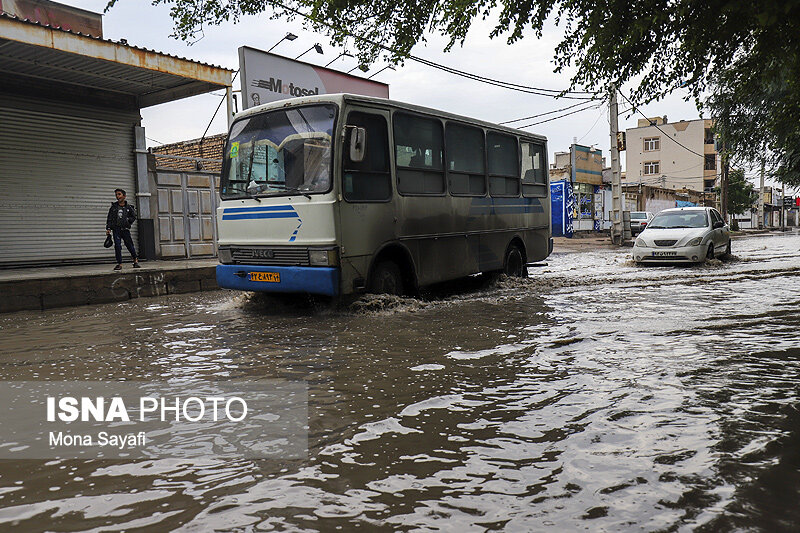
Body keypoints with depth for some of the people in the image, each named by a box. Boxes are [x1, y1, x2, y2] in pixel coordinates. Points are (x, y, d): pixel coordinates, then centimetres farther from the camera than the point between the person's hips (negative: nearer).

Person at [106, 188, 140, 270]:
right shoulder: (114, 207, 7)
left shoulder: (128, 207, 5)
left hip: (125, 229, -1)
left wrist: (128, 220, -2)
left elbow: (133, 217, 16)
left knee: (129, 245, 3)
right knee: (117, 246, -5)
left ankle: (135, 260, 23)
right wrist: (108, 228, 0)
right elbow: (109, 218, 7)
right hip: (116, 229, 1)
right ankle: (119, 264, 1)